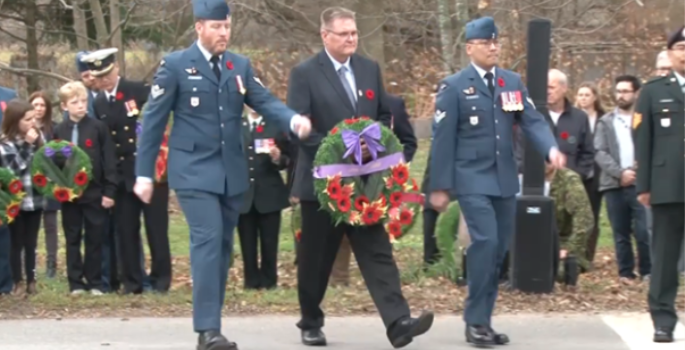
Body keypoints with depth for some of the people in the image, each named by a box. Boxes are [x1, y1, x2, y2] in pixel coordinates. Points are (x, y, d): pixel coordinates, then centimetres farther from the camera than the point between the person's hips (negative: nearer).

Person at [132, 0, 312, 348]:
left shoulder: (240, 66, 9)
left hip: (232, 171, 6)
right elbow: (153, 120, -3)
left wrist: (294, 120, -22)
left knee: (222, 246, 10)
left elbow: (265, 101, 0)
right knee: (207, 241, -17)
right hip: (194, 170, -6)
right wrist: (144, 173, -5)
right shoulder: (175, 65, -5)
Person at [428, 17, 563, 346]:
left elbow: (533, 120, 1)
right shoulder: (454, 86, -5)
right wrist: (440, 186, -8)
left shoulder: (513, 82, 9)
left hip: (505, 179, 6)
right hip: (472, 180, -6)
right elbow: (443, 139, -6)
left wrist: (551, 149, -19)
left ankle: (483, 320, 16)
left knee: (499, 249, 7)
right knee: (485, 242, -18)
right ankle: (475, 321, -9)